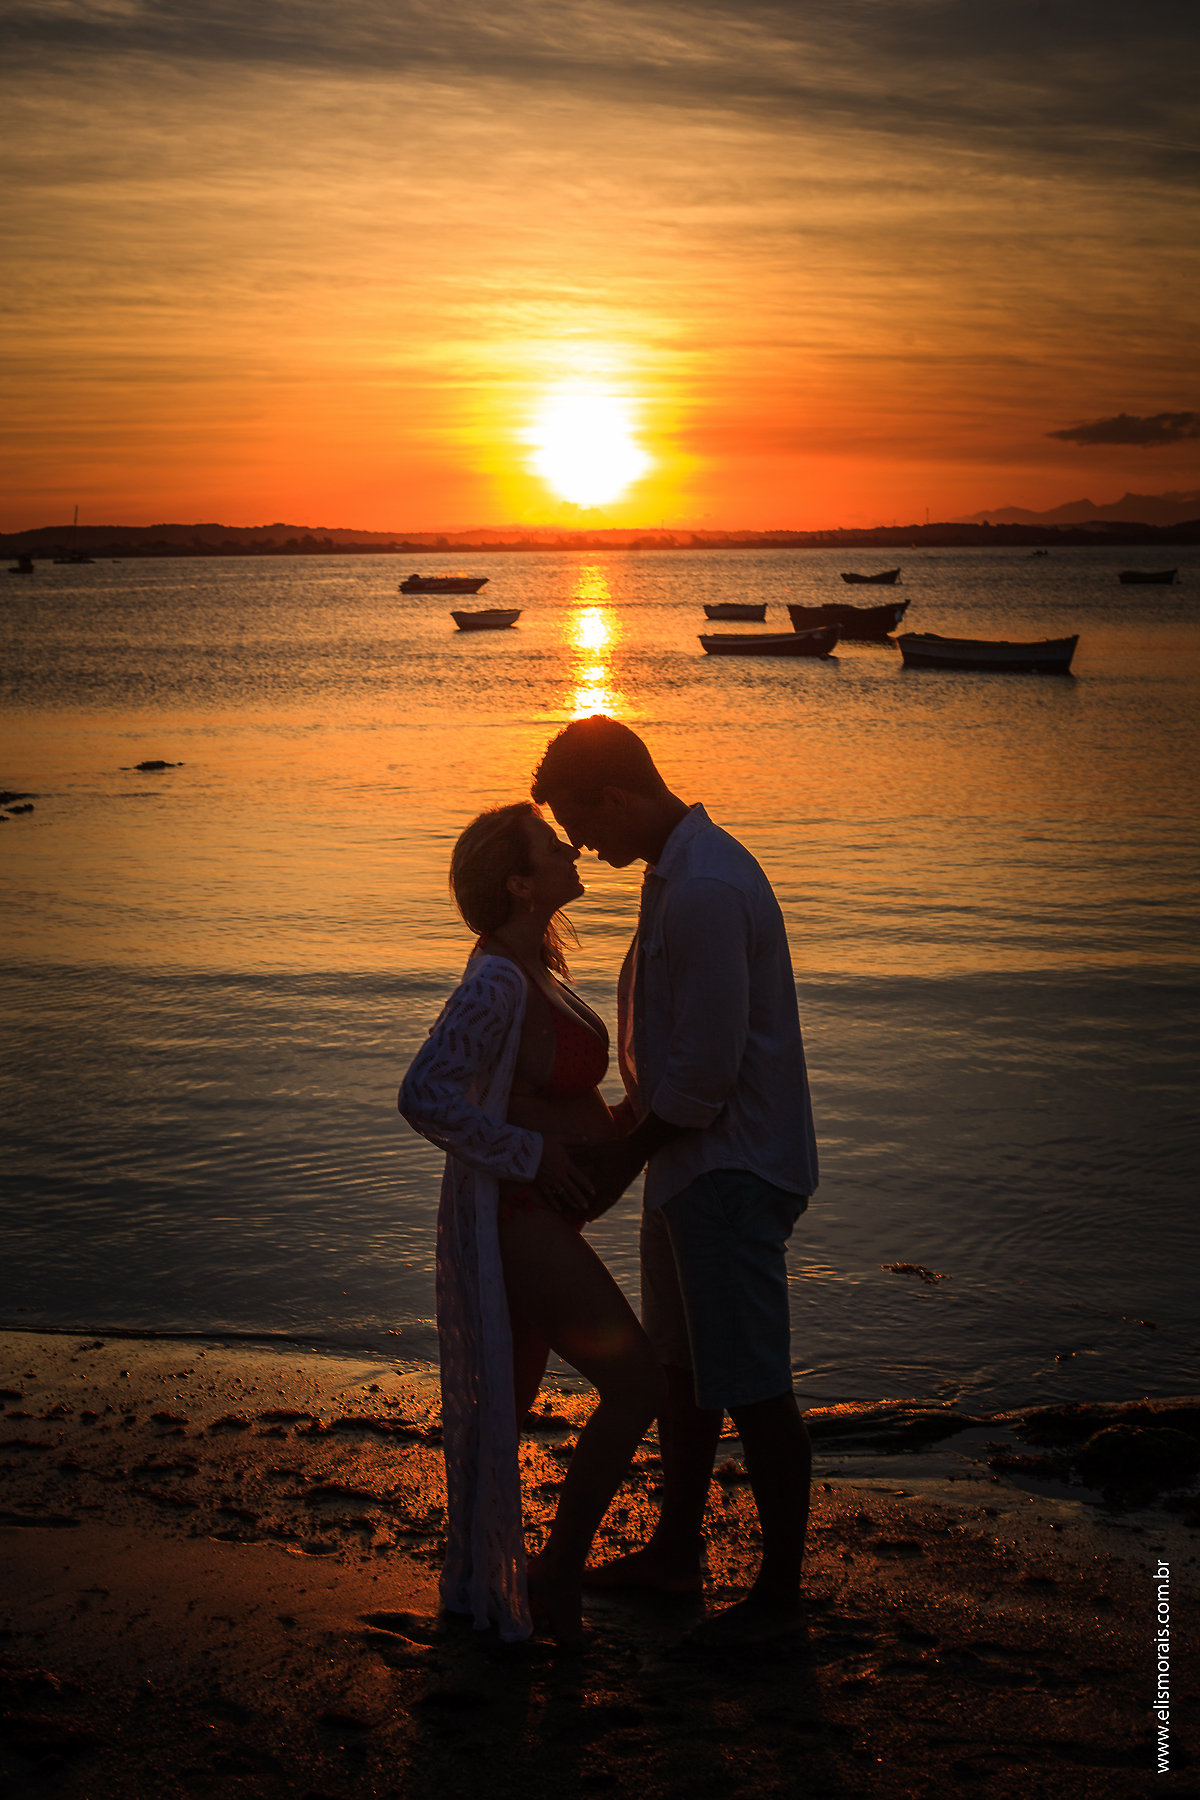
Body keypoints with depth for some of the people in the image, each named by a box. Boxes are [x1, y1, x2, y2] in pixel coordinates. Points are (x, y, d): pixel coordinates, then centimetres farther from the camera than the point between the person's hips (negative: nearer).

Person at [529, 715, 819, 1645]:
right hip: (696, 1161, 11)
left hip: (734, 1167, -11)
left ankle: (781, 1593, 13)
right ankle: (676, 1549, 36)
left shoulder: (706, 891, -24)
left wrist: (624, 1158, -12)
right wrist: (623, 1140, 13)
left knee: (754, 1388, -1)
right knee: (684, 1367, 21)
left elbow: (705, 1071, -24)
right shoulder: (683, 869, 11)